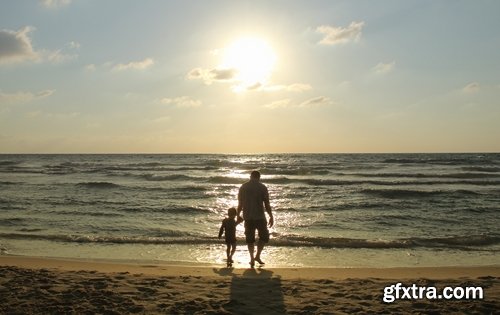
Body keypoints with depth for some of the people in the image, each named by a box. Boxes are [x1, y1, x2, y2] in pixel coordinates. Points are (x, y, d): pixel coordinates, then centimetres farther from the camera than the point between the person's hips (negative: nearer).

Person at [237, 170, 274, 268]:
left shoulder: (243, 187, 5)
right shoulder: (262, 187, -5)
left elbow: (240, 204, 7)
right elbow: (267, 204, -6)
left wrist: (238, 215, 18)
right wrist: (271, 217, 1)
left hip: (247, 217, 3)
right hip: (260, 216, -3)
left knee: (250, 238, 12)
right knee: (264, 236, 14)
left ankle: (252, 259, 10)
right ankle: (257, 256, 8)